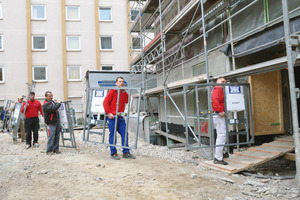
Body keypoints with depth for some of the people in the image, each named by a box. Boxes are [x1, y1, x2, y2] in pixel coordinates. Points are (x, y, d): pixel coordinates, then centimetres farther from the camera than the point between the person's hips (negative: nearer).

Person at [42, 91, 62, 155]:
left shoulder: (52, 101, 16)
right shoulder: (46, 104, -13)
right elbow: (54, 108, -26)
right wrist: (58, 103, -12)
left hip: (57, 122, 8)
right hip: (51, 123, -8)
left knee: (57, 137, 9)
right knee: (51, 137, -8)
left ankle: (56, 149, 17)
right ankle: (49, 150, 1)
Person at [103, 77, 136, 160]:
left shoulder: (124, 93, 15)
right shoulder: (112, 92, -4)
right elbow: (105, 102, -8)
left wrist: (124, 92, 11)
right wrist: (108, 113, -15)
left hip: (121, 117, 6)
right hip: (112, 117, -6)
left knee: (125, 134, 3)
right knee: (112, 135, -1)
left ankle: (126, 152, 12)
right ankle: (113, 153, 10)